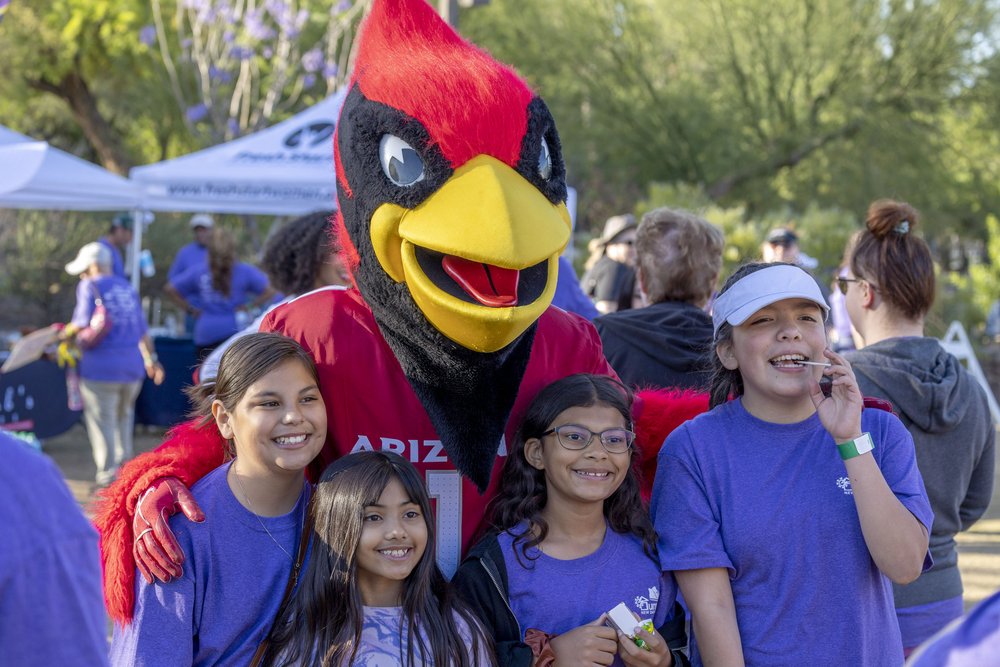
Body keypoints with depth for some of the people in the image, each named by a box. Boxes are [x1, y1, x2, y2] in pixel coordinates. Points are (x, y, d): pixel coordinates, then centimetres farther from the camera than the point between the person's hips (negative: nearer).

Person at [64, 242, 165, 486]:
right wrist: (151, 358, 27)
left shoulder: (90, 286, -5)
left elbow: (84, 324, -16)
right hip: (133, 365, 6)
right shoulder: (127, 287, 16)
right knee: (124, 417, 20)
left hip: (101, 367, -6)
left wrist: (65, 334, 2)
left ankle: (108, 474, 2)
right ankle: (125, 463, 25)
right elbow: (142, 330, 20)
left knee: (102, 421, 1)